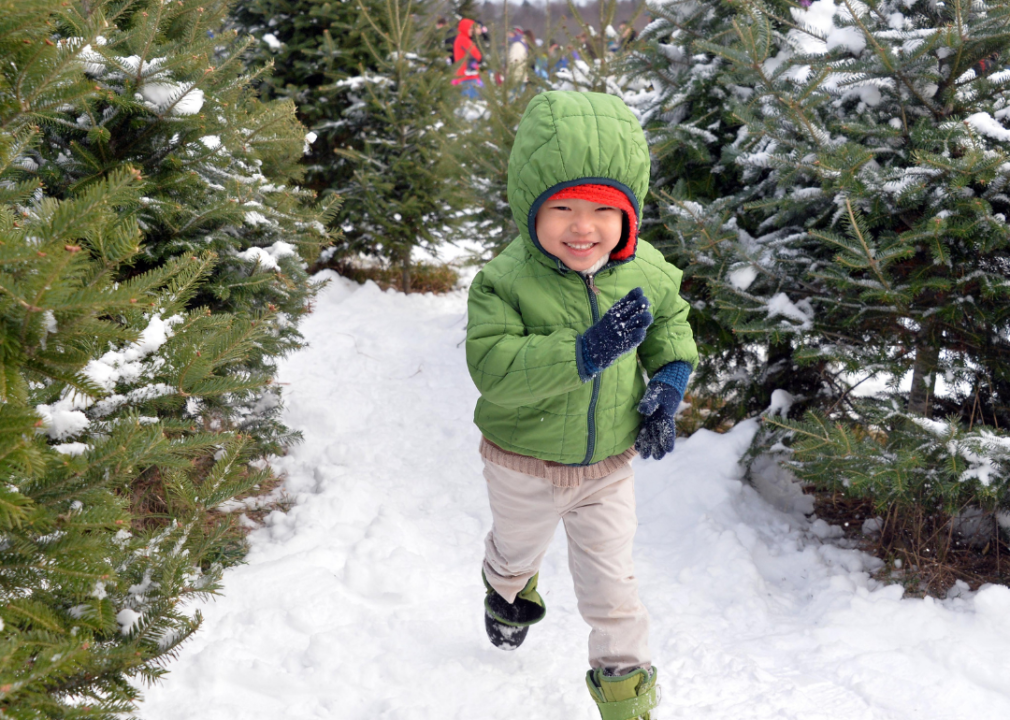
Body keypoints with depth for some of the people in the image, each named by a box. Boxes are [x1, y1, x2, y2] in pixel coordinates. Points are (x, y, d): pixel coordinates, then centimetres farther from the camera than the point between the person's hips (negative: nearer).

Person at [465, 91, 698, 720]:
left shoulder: (647, 273, -14)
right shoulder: (507, 282, -27)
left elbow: (671, 322, 6)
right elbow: (491, 365, -36)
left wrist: (669, 379, -12)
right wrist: (584, 352, -44)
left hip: (611, 464, 1)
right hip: (525, 464, -1)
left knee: (611, 583, 12)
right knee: (519, 546, 30)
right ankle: (510, 591, 65)